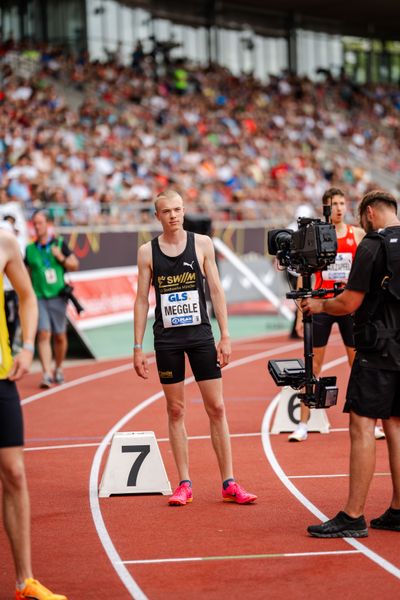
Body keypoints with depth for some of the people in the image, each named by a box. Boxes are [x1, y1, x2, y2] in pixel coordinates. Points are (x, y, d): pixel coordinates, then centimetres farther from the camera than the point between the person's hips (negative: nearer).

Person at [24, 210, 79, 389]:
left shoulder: (59, 244, 3)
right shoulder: (30, 249, 6)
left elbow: (75, 265, 6)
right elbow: (26, 273, 16)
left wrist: (61, 258, -11)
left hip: (58, 296, 0)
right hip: (38, 297, 0)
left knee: (60, 336, 6)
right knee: (43, 334, -13)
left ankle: (58, 370, 27)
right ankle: (47, 373, -18)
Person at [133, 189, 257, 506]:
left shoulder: (202, 243, 1)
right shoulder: (147, 251, 1)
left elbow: (216, 290, 2)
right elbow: (142, 299, 3)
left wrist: (225, 336, -3)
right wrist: (138, 347, -1)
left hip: (201, 334, 0)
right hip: (166, 337, 0)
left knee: (217, 408, 0)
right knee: (176, 410, 4)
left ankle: (229, 483, 5)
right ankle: (184, 483, 10)